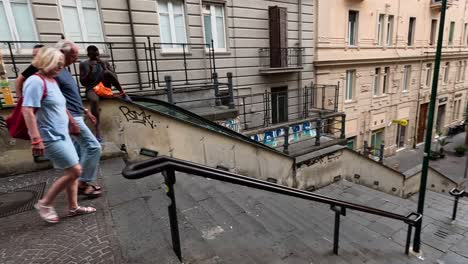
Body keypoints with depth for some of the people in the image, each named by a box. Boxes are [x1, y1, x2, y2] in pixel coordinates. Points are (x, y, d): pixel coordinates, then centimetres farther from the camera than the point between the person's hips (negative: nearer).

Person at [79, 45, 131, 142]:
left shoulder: (105, 62, 9)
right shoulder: (83, 64, 3)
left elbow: (115, 78, 0)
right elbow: (83, 82, -5)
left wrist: (105, 67, -13)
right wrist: (90, 70, -16)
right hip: (92, 89, -2)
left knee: (107, 73, -29)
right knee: (94, 100, -39)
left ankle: (123, 93, -21)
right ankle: (97, 130, -43)